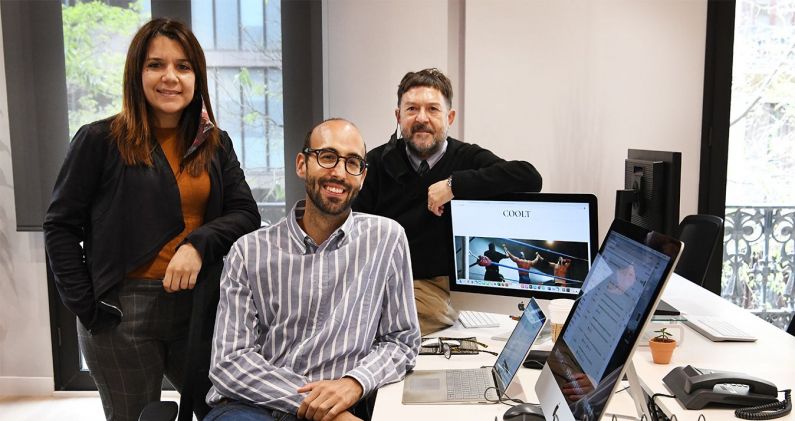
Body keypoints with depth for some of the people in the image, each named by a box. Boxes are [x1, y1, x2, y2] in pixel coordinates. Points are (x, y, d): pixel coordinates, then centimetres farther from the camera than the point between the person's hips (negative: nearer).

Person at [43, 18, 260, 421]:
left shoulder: (215, 144, 7)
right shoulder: (100, 140, -4)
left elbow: (246, 213, 1)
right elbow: (61, 226, -2)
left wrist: (198, 244, -17)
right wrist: (85, 306, -8)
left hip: (198, 307, 3)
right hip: (121, 311, -3)